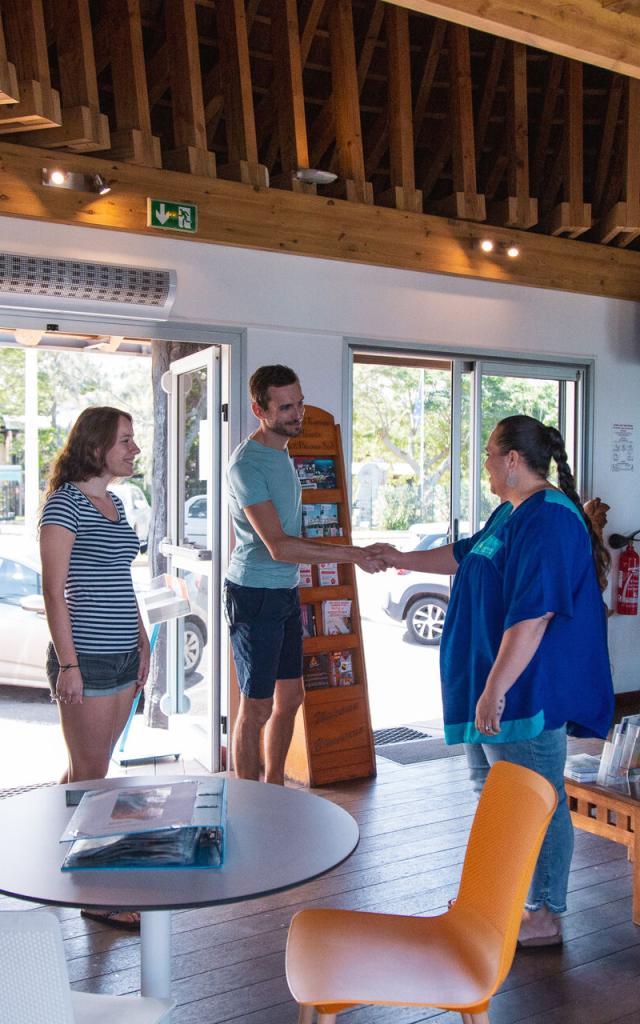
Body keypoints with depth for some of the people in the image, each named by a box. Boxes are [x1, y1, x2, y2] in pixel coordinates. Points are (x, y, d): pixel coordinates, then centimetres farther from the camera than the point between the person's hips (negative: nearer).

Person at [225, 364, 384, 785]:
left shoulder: (283, 454, 12)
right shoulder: (247, 464, -18)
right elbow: (279, 546, -26)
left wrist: (294, 594, 19)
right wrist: (352, 553, -25)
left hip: (285, 593, 9)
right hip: (255, 595, -9)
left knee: (290, 696, 15)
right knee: (257, 707, 0)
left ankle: (274, 792, 30)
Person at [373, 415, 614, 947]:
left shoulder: (550, 522, -22)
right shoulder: (511, 513, 11)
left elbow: (531, 616, -29)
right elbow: (465, 555, 27)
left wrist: (494, 691, -29)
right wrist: (401, 559, 32)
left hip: (529, 691, -11)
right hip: (491, 686, 11)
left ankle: (546, 917, 19)